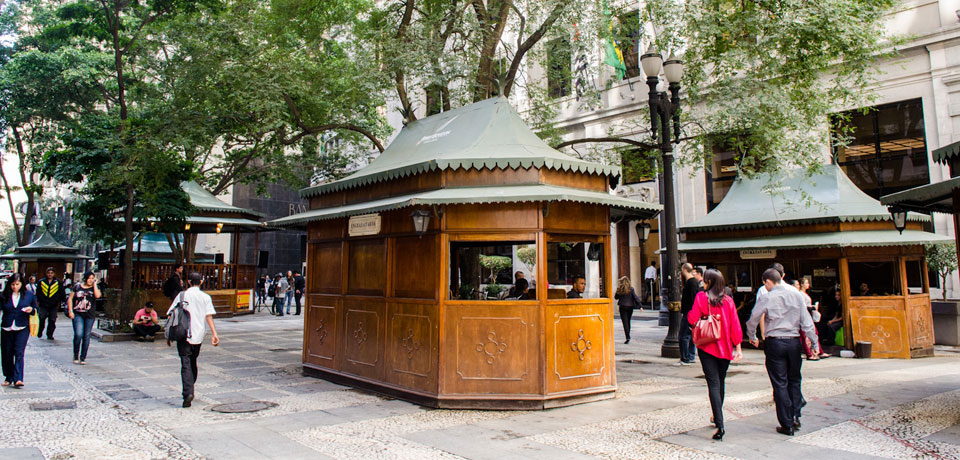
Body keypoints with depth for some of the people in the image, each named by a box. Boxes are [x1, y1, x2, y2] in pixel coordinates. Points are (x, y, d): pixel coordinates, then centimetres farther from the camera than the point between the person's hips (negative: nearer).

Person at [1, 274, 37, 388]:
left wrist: (31, 310, -9)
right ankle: (9, 378, 25)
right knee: (7, 354, 9)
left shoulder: (29, 295, 5)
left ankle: (18, 379, -14)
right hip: (7, 329, 2)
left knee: (19, 353, -10)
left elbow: (36, 308, 11)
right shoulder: (4, 296, 3)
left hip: (22, 328, -2)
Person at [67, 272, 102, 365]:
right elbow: (70, 298, 9)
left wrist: (94, 284, -8)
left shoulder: (94, 288, 6)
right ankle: (76, 356, 6)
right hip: (78, 314, -1)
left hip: (90, 315, 1)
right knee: (78, 334, -14)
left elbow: (97, 295, -15)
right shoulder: (77, 286, 6)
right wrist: (70, 311, -1)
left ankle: (83, 358, 14)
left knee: (86, 336, 3)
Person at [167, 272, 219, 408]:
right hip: (198, 335, 2)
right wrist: (214, 334, -10)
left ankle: (188, 393, -19)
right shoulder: (205, 297, 2)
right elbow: (209, 316, -7)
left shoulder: (182, 295, 2)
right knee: (193, 362, 19)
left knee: (186, 364, -5)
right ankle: (190, 390, 29)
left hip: (183, 335, -2)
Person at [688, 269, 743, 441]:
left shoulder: (701, 297, -8)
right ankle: (717, 416, 36)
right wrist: (738, 347, 2)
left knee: (713, 384, -5)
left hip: (707, 346, -4)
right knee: (721, 382, 19)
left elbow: (692, 319, -14)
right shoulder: (728, 300, 0)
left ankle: (720, 425, -15)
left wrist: (689, 313, 8)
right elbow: (735, 325, -1)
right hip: (725, 347, 4)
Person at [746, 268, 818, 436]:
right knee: (794, 380, 18)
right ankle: (795, 416, 13)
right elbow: (806, 321, 2)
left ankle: (787, 425, 7)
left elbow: (753, 320, -1)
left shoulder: (766, 298, -7)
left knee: (780, 384, 4)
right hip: (794, 342, 3)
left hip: (774, 343, -3)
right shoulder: (796, 295, 1)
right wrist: (814, 340, 8)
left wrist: (752, 337, 16)